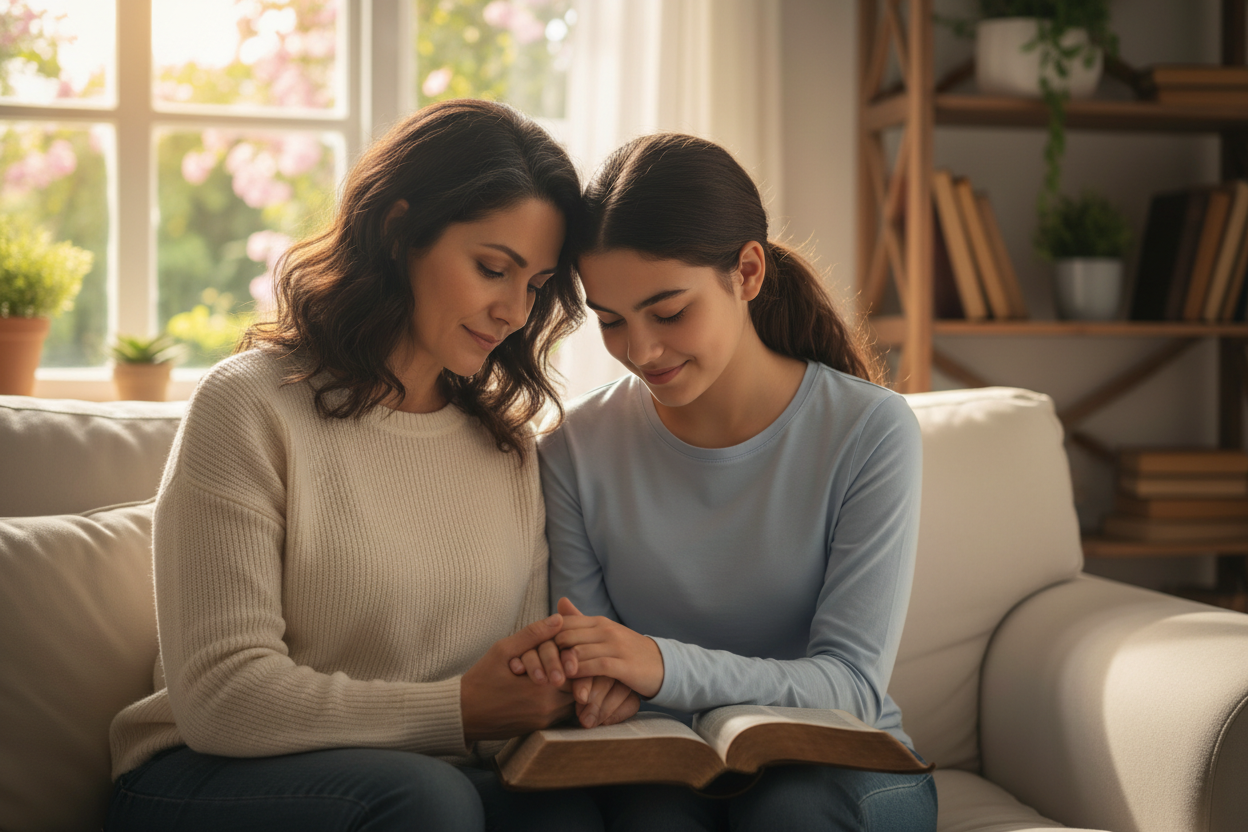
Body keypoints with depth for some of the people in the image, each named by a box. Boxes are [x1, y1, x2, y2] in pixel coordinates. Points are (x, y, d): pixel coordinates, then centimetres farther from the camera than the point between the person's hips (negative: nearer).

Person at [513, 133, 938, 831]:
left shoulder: (869, 433, -9)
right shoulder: (578, 451, 0)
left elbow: (852, 686, -14)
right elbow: (596, 668, 2)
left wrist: (668, 667, -31)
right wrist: (581, 682, -24)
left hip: (840, 774, -1)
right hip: (660, 772, 1)